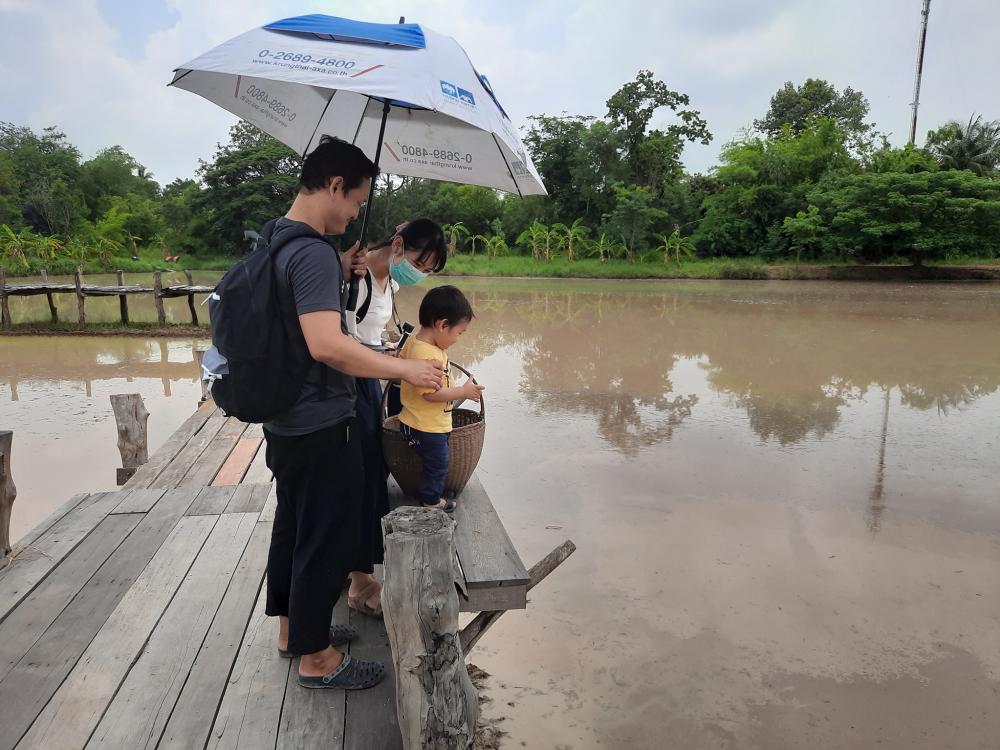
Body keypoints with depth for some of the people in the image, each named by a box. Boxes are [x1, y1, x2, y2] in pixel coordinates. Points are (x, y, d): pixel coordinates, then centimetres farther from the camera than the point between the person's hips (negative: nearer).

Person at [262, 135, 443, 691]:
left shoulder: (276, 240, 8)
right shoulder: (313, 252, -23)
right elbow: (327, 345, -32)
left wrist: (339, 274, 11)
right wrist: (405, 369, -24)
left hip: (286, 420, 10)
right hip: (322, 426, -10)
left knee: (294, 524, 22)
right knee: (328, 537, 5)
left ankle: (291, 626, 39)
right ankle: (315, 657, 21)